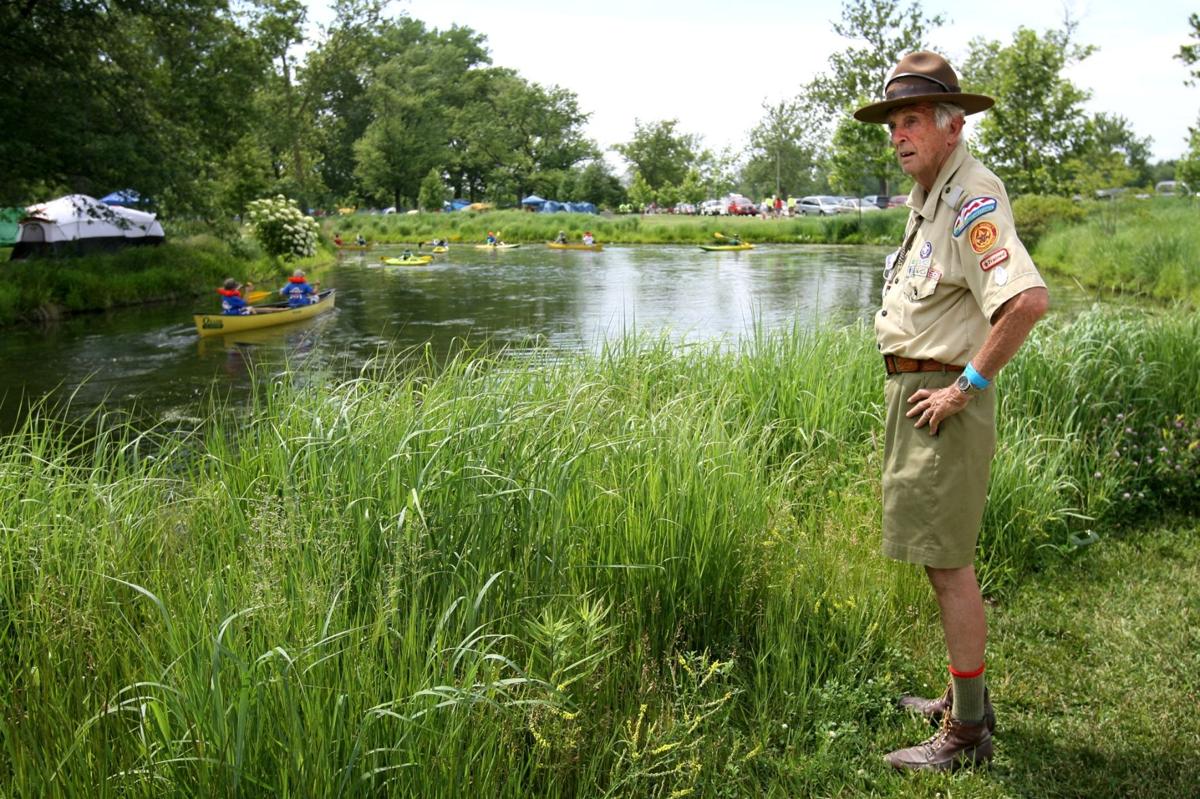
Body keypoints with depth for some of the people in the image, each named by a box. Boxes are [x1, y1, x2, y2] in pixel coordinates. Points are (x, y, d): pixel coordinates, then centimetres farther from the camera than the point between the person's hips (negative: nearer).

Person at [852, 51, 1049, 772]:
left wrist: (971, 382, -23)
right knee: (945, 557, 18)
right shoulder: (930, 197, 15)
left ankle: (966, 734, 7)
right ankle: (967, 697, 32)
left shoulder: (972, 198, -18)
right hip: (914, 394, 11)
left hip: (943, 400, -10)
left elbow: (1029, 298, -33)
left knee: (949, 563, -4)